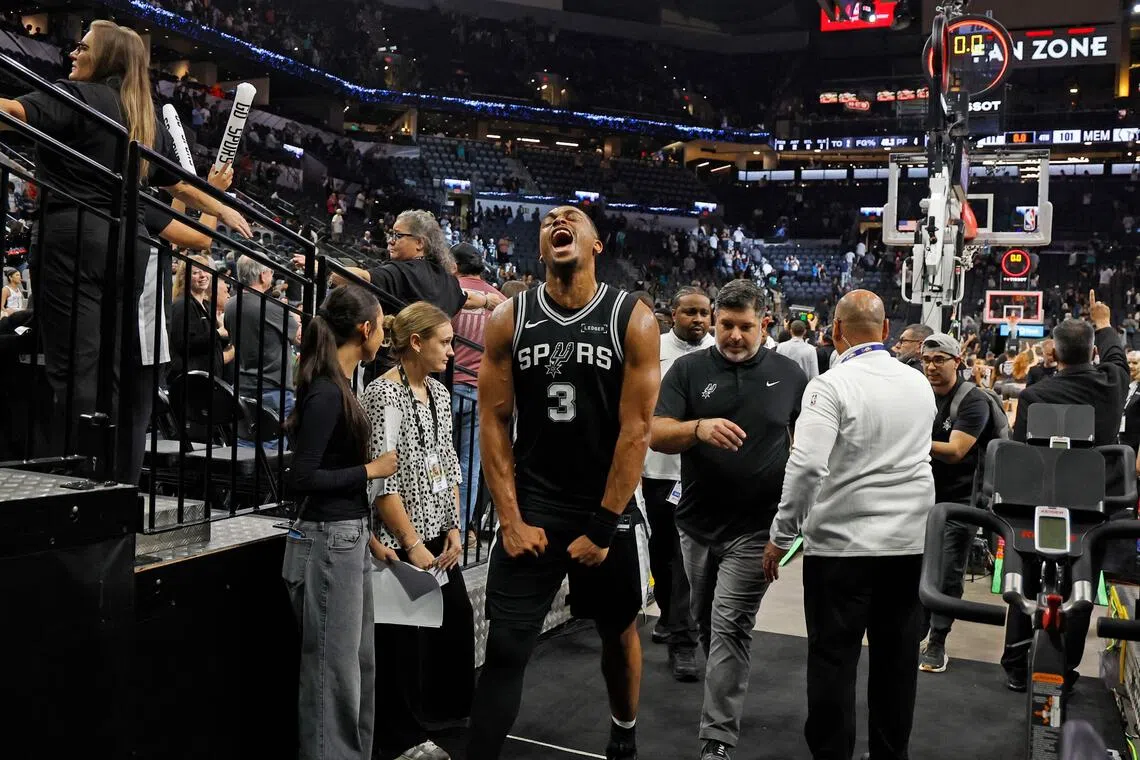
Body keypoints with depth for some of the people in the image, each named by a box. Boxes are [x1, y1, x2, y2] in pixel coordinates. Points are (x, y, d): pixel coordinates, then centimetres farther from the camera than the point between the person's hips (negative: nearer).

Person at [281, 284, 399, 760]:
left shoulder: (337, 387, 11)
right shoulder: (326, 392, -16)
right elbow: (305, 479, -21)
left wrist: (369, 539, 18)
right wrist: (372, 469, -11)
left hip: (348, 540, 9)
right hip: (327, 543, -9)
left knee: (360, 663, 18)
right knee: (333, 671, 2)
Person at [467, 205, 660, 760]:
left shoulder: (632, 319, -7)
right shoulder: (509, 319, -2)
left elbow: (635, 430, -10)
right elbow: (494, 422, -2)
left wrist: (603, 527, -11)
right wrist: (511, 519, -7)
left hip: (608, 509, 0)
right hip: (531, 508, 0)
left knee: (619, 633, 18)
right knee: (504, 648, -3)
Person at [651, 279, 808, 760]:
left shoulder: (789, 374, 0)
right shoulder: (688, 370, -3)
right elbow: (656, 435, -10)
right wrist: (699, 428, -29)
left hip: (755, 526, -2)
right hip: (698, 521, 2)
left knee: (729, 628, -5)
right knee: (706, 623, 17)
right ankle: (727, 694, 42)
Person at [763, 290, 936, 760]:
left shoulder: (831, 385, -13)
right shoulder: (920, 386, 6)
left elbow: (807, 466, -21)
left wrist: (781, 537, -12)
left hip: (842, 543, -5)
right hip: (910, 542, 6)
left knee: (833, 660, 6)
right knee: (897, 659, 15)